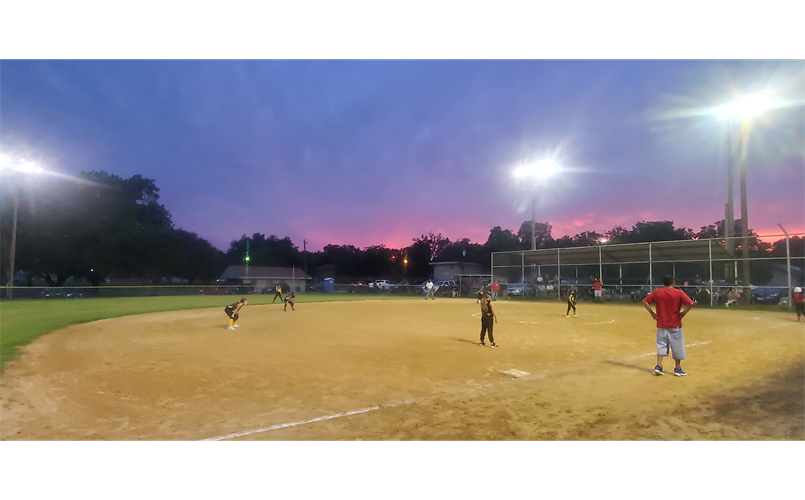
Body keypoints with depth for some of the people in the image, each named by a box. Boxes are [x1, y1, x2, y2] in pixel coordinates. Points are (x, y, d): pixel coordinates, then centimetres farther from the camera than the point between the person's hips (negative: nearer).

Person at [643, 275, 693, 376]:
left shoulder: (657, 292, -1)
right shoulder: (678, 293, -8)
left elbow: (645, 301, -1)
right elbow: (690, 303, -17)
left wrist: (652, 313, 3)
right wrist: (682, 313, -7)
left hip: (661, 325, 2)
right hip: (675, 325, -2)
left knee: (661, 345, 11)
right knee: (677, 347, 10)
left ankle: (658, 366, 3)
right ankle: (678, 369, 18)